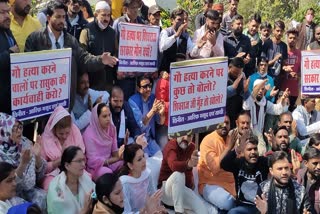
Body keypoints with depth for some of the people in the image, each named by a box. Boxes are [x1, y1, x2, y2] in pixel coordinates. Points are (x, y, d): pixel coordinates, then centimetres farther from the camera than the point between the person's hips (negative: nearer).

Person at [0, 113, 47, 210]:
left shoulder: (25, 143, -4)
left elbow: (40, 171, -1)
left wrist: (37, 156, -21)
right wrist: (23, 163, -35)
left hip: (28, 189, 4)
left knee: (44, 197, -21)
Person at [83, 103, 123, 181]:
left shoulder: (111, 128, -1)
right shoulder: (89, 134, -19)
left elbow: (114, 150, 6)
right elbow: (93, 161, -19)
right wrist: (117, 159, -22)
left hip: (110, 161, 5)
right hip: (94, 167, -5)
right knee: (107, 172, -35)